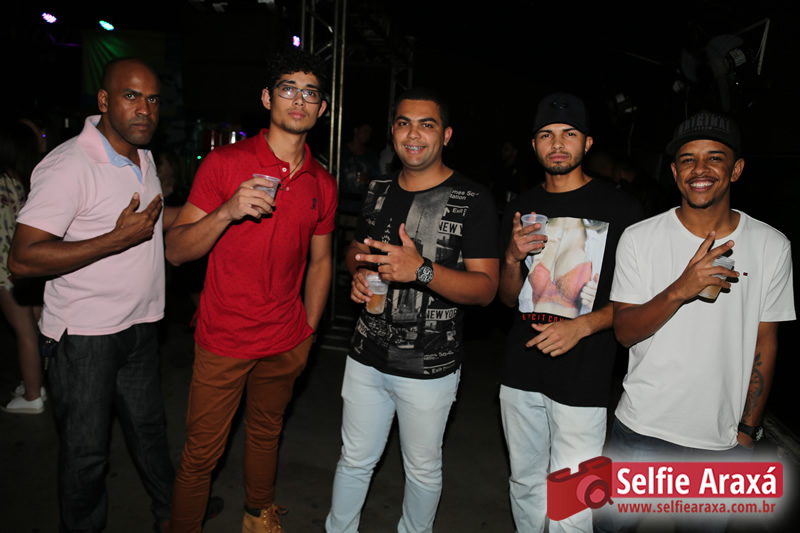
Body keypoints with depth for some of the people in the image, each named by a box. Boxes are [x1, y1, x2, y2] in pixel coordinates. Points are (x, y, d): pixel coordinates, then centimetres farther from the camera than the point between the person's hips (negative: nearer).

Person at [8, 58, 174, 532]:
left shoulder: (144, 160, 9)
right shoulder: (70, 165, -19)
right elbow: (23, 258, -23)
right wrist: (120, 238, -25)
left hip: (140, 325, 7)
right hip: (85, 334, -7)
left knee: (150, 428, 21)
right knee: (86, 448, 9)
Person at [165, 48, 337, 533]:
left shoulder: (323, 184, 3)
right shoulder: (225, 163, -9)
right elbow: (176, 251, -10)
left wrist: (308, 331, 8)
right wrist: (228, 211, -27)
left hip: (286, 342, 4)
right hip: (223, 342, -3)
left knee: (266, 434, 22)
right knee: (202, 452, 7)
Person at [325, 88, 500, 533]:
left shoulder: (473, 200, -11)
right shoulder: (380, 191, 6)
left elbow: (486, 288, -16)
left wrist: (422, 270, -31)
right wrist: (359, 274, -4)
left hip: (429, 367, -4)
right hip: (367, 357, 4)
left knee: (422, 469, 17)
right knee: (355, 460, 19)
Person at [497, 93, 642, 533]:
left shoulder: (619, 209, -4)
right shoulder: (521, 209, 9)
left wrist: (581, 326, -18)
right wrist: (513, 257, -7)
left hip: (583, 376, -4)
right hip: (521, 369, 5)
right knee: (525, 484, 18)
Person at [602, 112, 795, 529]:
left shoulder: (772, 246, -3)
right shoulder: (639, 239, -7)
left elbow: (764, 344, 2)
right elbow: (624, 332, -10)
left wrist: (748, 431, 1)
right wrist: (679, 290, -26)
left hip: (723, 441, 1)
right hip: (641, 431, 0)